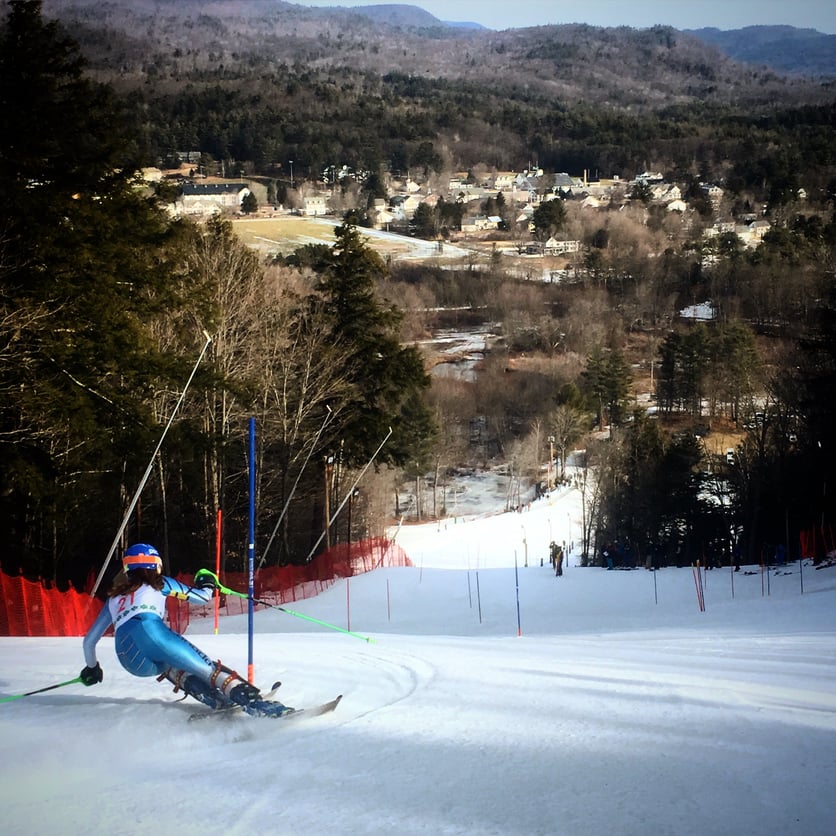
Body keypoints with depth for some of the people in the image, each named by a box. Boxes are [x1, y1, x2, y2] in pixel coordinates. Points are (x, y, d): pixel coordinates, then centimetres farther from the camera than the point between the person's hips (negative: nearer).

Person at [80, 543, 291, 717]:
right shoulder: (158, 584, 26)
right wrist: (207, 584, 55)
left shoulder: (113, 598, 35)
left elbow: (89, 641, 39)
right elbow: (203, 597, 32)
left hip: (130, 661, 4)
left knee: (169, 666, 32)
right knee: (209, 670, -4)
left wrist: (91, 668, 57)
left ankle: (216, 701, 7)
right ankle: (254, 702, -30)